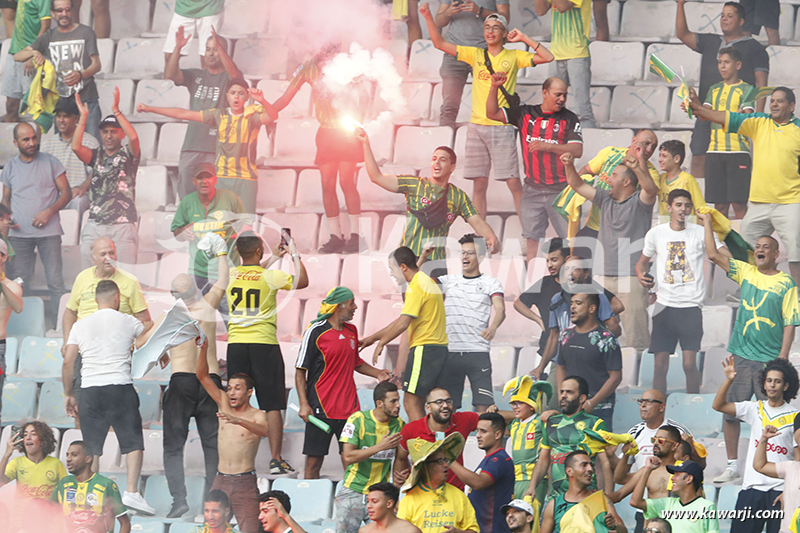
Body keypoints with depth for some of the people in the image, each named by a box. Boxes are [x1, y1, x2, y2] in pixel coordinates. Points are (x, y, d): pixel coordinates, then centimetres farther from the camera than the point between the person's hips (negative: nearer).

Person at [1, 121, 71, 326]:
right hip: (19, 233, 2)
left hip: (48, 232, -2)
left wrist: (49, 211, -11)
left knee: (55, 281, -7)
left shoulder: (50, 162, 5)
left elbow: (66, 193, 5)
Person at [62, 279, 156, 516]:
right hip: (120, 387, -3)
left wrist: (68, 394, 15)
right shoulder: (126, 321, 4)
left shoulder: (80, 326, 10)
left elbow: (68, 362, 7)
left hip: (89, 389, 3)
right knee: (133, 442, 1)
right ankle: (132, 492, -12)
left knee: (91, 448, 7)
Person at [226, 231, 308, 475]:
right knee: (272, 405, 1)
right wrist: (295, 255, 15)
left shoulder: (230, 275, 2)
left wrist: (274, 257, 31)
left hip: (236, 343, 3)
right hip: (264, 342, -3)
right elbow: (302, 282, 5)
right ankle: (276, 460, -2)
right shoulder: (271, 276, -8)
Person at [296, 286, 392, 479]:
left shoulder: (351, 331, 12)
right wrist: (304, 404, -13)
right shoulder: (315, 332, -7)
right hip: (321, 409, -5)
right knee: (314, 461, -1)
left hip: (348, 406, 5)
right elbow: (300, 371, -5)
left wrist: (377, 373, 9)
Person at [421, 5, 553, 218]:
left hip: (502, 127, -3)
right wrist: (428, 17, 0)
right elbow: (440, 43, 10)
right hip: (477, 126, 3)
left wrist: (524, 38, -4)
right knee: (479, 183, 4)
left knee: (514, 183, -7)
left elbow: (547, 57, -4)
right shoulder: (476, 55, 11)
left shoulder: (513, 57, 4)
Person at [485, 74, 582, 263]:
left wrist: (547, 146, -19)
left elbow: (577, 150, -9)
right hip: (533, 189, 3)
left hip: (561, 190, -3)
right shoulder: (525, 113, 8)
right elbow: (492, 114, 9)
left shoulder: (569, 119, 1)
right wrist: (494, 87, -4)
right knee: (532, 238, 4)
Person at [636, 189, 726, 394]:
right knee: (660, 364, 0)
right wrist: (642, 276, 1)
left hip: (691, 306, -2)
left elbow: (728, 257, -2)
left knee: (690, 363, -7)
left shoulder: (701, 233, 2)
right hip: (664, 305, 2)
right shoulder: (655, 234, 9)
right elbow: (643, 261, 23)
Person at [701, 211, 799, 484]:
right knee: (730, 412, 3)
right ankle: (732, 467, 11)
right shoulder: (746, 272, 9)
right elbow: (713, 254, 8)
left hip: (770, 359, -4)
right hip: (741, 356, 4)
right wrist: (707, 222, 7)